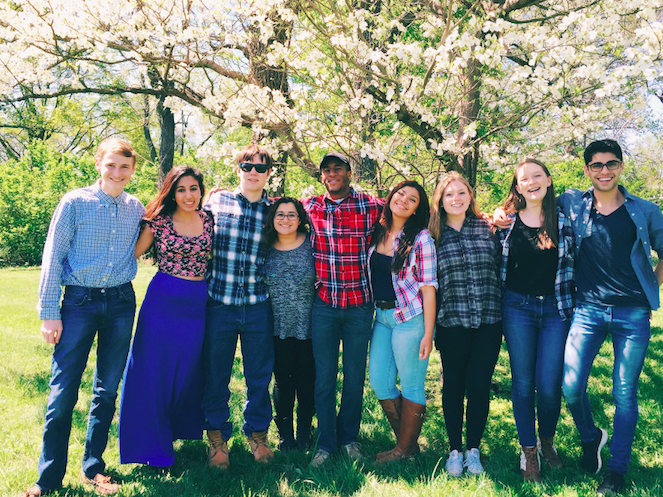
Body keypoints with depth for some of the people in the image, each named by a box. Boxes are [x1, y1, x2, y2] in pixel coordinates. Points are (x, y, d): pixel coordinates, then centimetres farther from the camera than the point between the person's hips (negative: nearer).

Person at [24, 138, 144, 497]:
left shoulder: (136, 209, 8)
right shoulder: (75, 203, -3)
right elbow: (53, 257, -3)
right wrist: (49, 313, -7)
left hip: (122, 303, 4)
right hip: (80, 302, -3)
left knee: (107, 390, 10)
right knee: (63, 393, -4)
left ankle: (94, 468, 24)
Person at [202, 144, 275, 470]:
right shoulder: (216, 202, 1)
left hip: (258, 307, 1)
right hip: (219, 305, -1)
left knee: (259, 375, 10)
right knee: (216, 374, 9)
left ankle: (257, 433, 31)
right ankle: (217, 437, 27)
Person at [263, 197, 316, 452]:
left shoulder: (311, 244, -5)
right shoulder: (266, 248, 0)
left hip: (308, 326, -1)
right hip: (279, 327, 1)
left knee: (307, 380, 10)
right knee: (283, 381, 8)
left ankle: (304, 432, 29)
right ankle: (285, 433, 25)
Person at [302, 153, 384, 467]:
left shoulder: (372, 206, -2)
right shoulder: (310, 207, 3)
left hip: (360, 305, 0)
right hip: (324, 304, 1)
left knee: (355, 377, 10)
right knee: (324, 377, 6)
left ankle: (348, 437, 30)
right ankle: (326, 443, 21)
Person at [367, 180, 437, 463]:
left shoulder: (420, 239, -8)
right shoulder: (378, 231, 7)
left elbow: (428, 286, -11)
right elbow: (370, 272, 17)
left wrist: (428, 333, -15)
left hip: (410, 318, -6)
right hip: (382, 317, 6)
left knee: (411, 385, 4)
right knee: (379, 381, 8)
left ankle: (406, 449, 18)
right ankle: (406, 441, 25)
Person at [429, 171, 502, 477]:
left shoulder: (487, 228, 5)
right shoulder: (433, 235, 3)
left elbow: (501, 269, 10)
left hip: (488, 321, 1)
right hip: (452, 322, 0)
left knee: (479, 386, 4)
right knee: (454, 385, 9)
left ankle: (473, 450, 21)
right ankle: (454, 450, 23)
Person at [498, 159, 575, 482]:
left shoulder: (563, 220, 3)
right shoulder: (505, 220, 2)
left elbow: (573, 265, 8)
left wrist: (575, 307, 5)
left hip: (556, 309, 0)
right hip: (517, 307, 0)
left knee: (549, 386, -2)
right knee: (523, 383, 5)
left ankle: (547, 443, 26)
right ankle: (529, 453, 20)